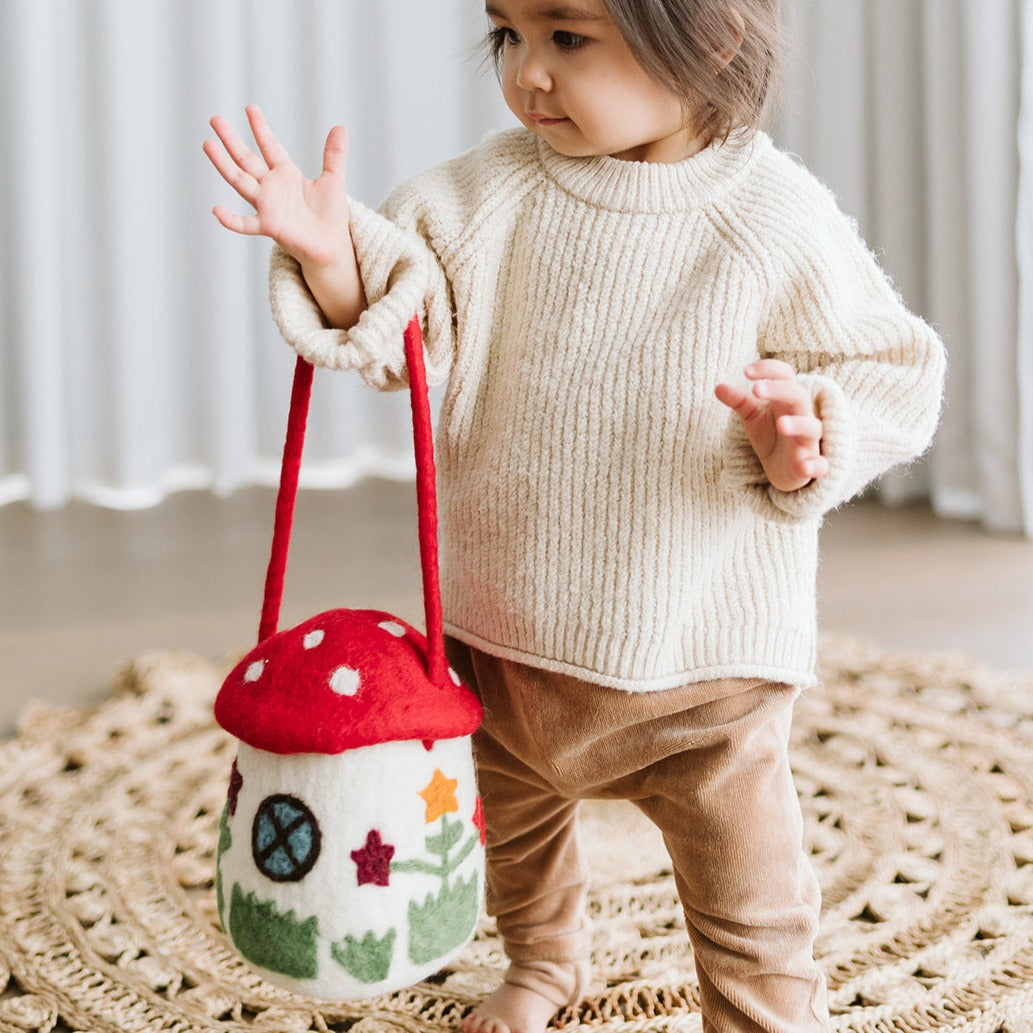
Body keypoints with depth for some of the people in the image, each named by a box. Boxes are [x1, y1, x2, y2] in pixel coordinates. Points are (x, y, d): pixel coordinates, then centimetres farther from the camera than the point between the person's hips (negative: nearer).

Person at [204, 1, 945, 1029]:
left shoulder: (782, 223, -15)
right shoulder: (495, 190, -7)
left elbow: (886, 378, -9)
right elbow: (406, 322, -10)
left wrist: (802, 446, -29)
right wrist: (333, 253, -30)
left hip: (696, 646, -4)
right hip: (509, 622, 4)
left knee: (749, 903, 4)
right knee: (514, 825, 29)